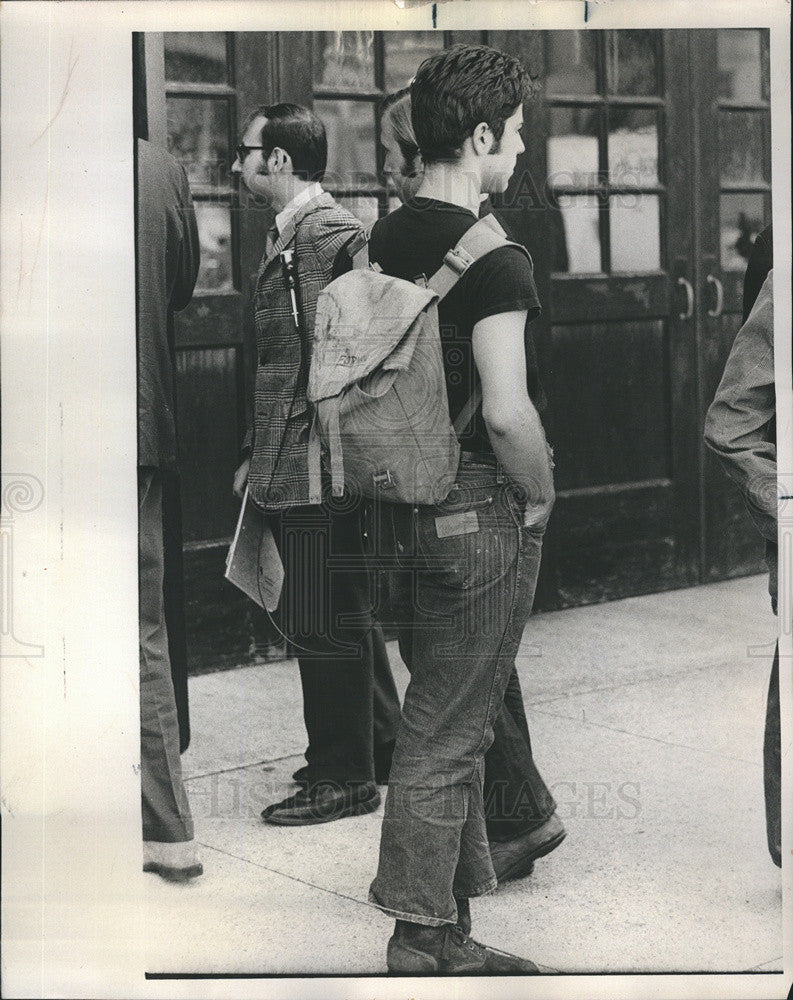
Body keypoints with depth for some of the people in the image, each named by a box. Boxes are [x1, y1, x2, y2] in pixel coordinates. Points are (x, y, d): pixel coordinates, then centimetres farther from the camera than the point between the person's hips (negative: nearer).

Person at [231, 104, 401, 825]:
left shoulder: (329, 231, -14)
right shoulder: (286, 234, 17)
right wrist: (256, 455, 21)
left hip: (317, 468, -10)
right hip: (291, 464, 10)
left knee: (325, 626, -2)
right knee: (346, 617, 19)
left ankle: (343, 778, 8)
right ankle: (381, 747, 31)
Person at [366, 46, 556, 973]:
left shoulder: (383, 239, 8)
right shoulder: (491, 257, -17)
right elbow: (506, 411, -23)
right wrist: (540, 496, -7)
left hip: (402, 507, 8)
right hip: (478, 514, -8)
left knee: (450, 722, 17)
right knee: (443, 737, 0)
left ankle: (450, 933, 27)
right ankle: (420, 944, 11)